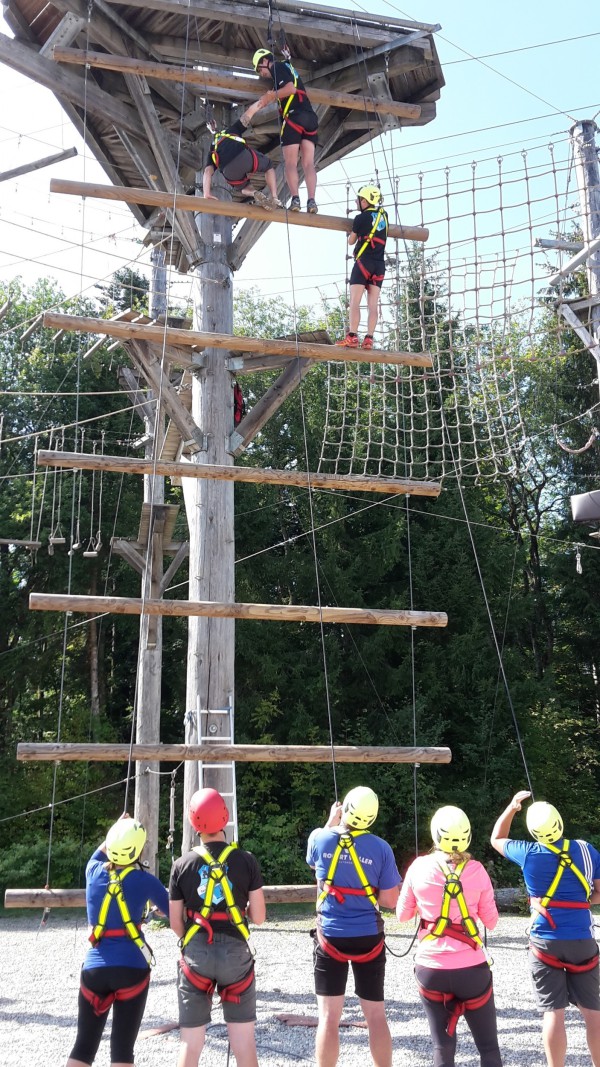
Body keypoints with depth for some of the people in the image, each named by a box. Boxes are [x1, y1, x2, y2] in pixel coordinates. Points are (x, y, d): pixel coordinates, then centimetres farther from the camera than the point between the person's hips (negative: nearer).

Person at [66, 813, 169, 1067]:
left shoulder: (94, 872, 3)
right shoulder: (143, 880, -6)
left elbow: (98, 855, 28)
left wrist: (117, 829, 34)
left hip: (94, 968, 3)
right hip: (132, 968, -3)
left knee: (84, 1046, 11)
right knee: (122, 1046, 0)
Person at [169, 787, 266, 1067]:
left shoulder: (182, 865, -3)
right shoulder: (246, 860, -6)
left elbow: (176, 922, 2)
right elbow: (259, 917, -3)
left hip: (195, 954, 1)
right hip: (235, 952, -1)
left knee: (191, 1042, 9)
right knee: (244, 1042, 8)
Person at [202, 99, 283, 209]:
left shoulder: (213, 153, 32)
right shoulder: (232, 130, 34)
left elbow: (207, 172, 15)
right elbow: (249, 112, 27)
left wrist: (207, 194, 5)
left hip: (228, 170, 2)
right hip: (244, 156, -1)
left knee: (242, 187, 37)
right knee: (269, 166, 32)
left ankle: (254, 195, 2)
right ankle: (274, 198, 9)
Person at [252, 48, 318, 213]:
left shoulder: (278, 68, 3)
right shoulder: (289, 68, 30)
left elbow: (291, 89, -12)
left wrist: (271, 95, -3)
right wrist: (272, 97, 20)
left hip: (294, 117, -7)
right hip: (310, 117, 7)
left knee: (290, 163, -7)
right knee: (308, 164, -2)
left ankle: (295, 199, -20)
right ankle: (311, 201, -13)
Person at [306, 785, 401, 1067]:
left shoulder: (320, 839, -8)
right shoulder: (380, 848, -11)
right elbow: (390, 900, -7)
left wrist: (331, 822, 21)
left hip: (331, 937, 0)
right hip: (368, 938, 0)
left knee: (329, 1016, 5)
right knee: (376, 1016, 12)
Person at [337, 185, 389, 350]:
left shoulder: (361, 218, -4)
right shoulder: (383, 215, 10)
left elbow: (351, 241, 9)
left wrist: (351, 233, 29)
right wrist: (362, 209, 30)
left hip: (364, 262, -5)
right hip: (380, 264, 5)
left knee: (354, 301, -8)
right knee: (373, 304, 0)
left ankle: (352, 337, -18)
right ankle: (369, 339, -6)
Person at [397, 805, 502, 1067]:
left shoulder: (419, 867, -6)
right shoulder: (476, 870, -7)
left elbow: (403, 915, 6)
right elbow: (491, 922, 3)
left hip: (431, 969, 1)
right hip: (471, 969, -1)